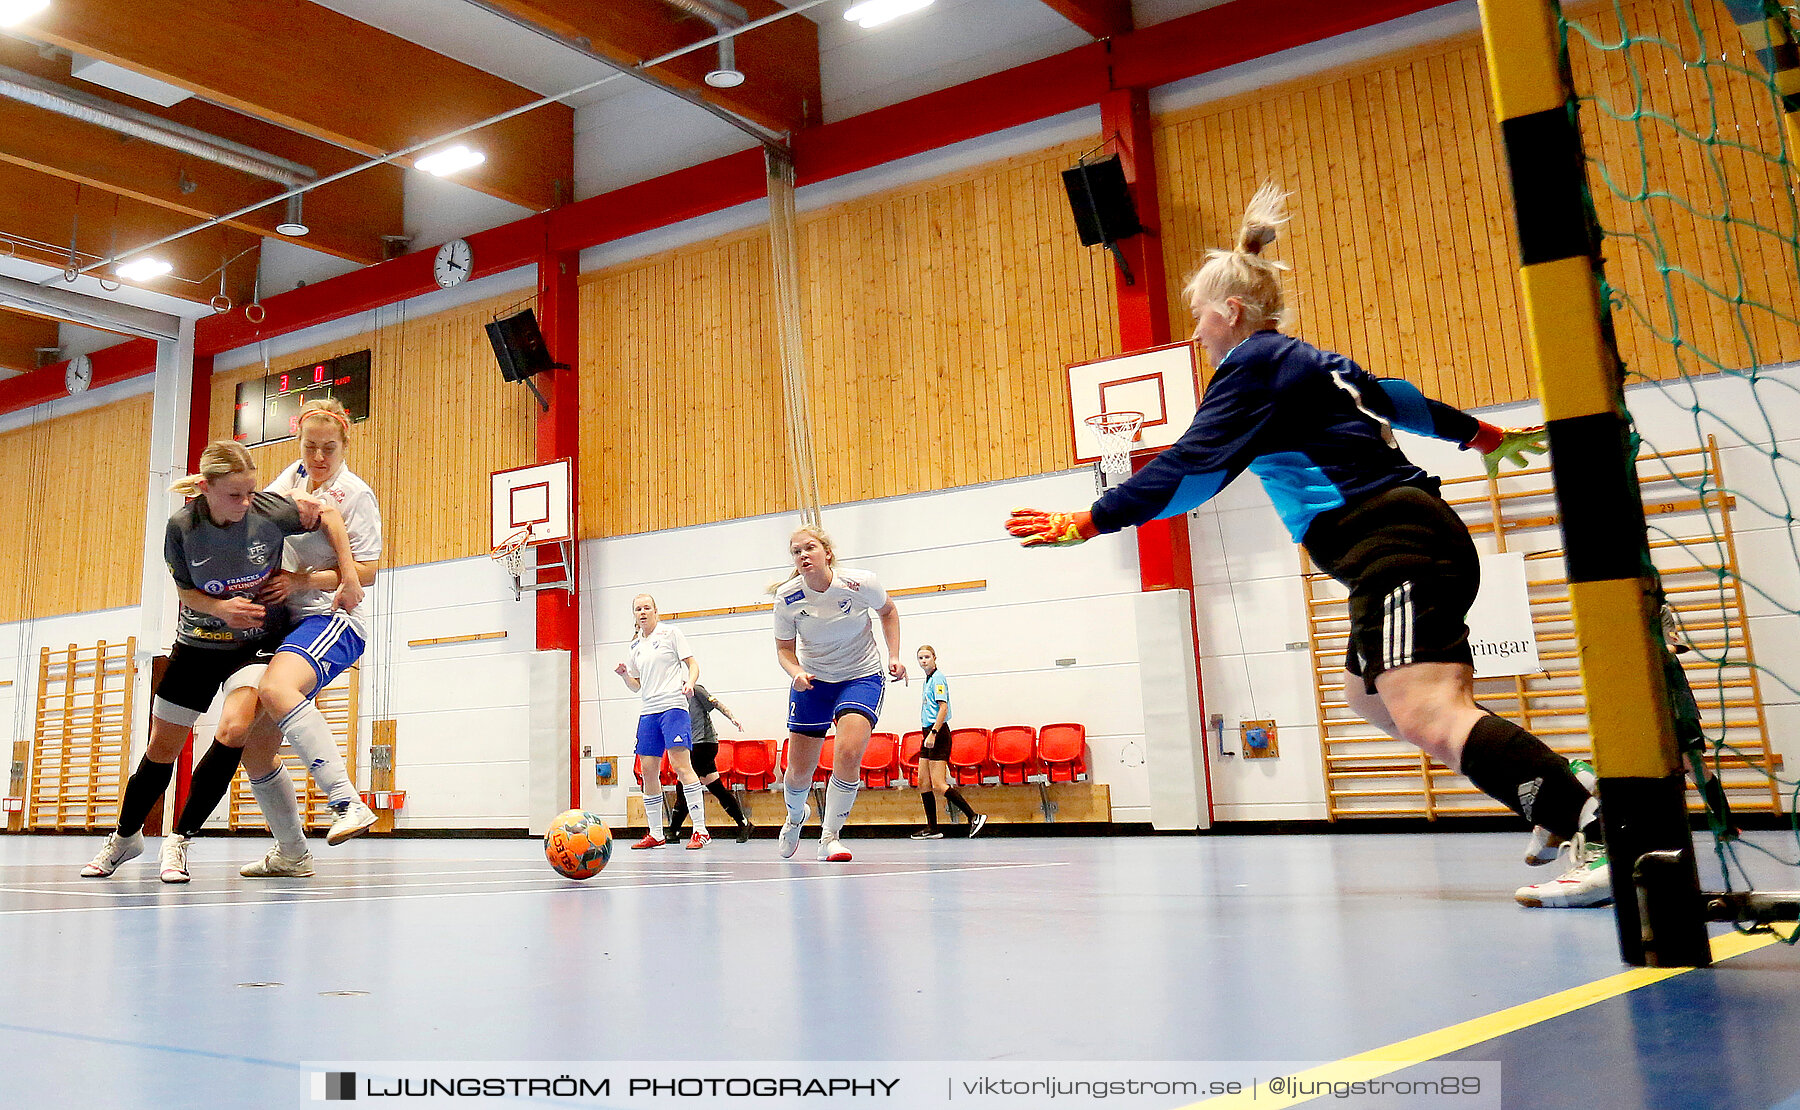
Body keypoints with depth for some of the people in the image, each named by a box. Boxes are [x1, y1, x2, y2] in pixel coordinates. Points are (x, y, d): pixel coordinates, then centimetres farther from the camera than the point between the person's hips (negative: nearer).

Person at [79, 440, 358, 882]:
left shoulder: (270, 510, -22)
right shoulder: (182, 526, -18)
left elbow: (327, 513, -7)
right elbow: (185, 591, -5)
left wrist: (348, 580, -11)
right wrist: (220, 607, -26)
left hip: (257, 642, -2)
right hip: (198, 643, 2)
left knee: (232, 729, -26)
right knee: (161, 748, 10)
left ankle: (179, 839, -8)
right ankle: (125, 836, 37)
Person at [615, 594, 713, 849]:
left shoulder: (670, 633, 3)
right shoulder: (635, 646, 18)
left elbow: (692, 665, 1)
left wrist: (689, 683, -18)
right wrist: (624, 675, 2)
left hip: (673, 706, -6)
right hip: (648, 712, 6)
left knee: (681, 765, -16)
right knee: (647, 772, 2)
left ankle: (701, 830, -16)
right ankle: (655, 834, 12)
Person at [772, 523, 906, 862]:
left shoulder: (860, 583, -19)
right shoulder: (787, 597, -16)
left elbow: (888, 611, 3)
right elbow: (784, 649, -2)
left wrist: (894, 656, -5)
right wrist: (796, 673, -23)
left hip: (862, 677, -1)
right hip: (812, 680, 2)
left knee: (849, 753, -24)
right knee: (799, 770, 3)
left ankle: (830, 838, -6)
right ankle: (795, 816, 40)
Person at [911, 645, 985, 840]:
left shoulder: (938, 678, -9)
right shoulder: (928, 680, 18)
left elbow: (943, 708, -17)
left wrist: (933, 733, -23)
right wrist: (928, 734, 17)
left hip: (938, 734, -10)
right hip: (929, 733, 10)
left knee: (938, 785, -13)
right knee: (923, 783, 7)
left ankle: (974, 816, -9)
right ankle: (932, 828, 11)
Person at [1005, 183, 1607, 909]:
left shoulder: (1255, 363, -4)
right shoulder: (1313, 362, 23)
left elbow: (1189, 468, -14)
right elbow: (1400, 401, 37)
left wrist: (1083, 523, -12)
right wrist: (1484, 436, 54)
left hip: (1392, 546, -10)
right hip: (1420, 533, 10)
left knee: (1427, 718, -22)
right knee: (1371, 694, 20)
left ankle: (1603, 838, -32)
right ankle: (1555, 812, 19)